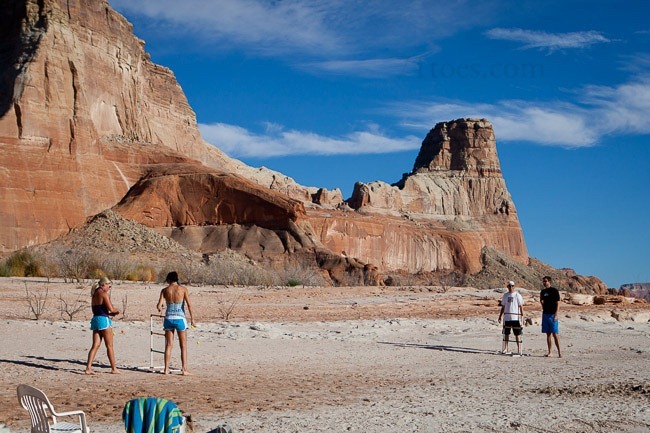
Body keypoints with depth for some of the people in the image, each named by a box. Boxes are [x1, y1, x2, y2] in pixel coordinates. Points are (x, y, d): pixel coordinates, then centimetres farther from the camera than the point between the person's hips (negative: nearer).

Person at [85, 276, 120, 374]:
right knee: (109, 346, 2)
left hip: (95, 319, 8)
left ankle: (88, 367, -5)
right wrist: (116, 311, 6)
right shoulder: (103, 293, -10)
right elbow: (111, 308, -16)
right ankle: (114, 369, 9)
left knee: (95, 345, 5)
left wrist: (110, 313, 15)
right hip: (103, 320, -8)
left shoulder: (94, 294, 15)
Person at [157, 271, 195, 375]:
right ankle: (184, 369, 2)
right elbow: (189, 305, -10)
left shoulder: (165, 290, 2)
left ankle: (166, 369, 10)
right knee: (183, 346, 6)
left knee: (169, 345, 10)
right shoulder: (183, 289, -3)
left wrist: (160, 309, 21)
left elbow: (159, 306, -2)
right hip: (179, 318, -2)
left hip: (168, 318, 2)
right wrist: (192, 318, -5)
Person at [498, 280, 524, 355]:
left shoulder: (517, 296, 1)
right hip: (506, 317, 4)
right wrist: (500, 316, 13)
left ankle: (519, 349, 4)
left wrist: (522, 317, -7)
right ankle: (505, 349, 13)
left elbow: (521, 307, 0)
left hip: (515, 318, -4)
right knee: (506, 333, 6)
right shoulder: (505, 295, 12)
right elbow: (503, 307, 17)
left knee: (517, 334, -1)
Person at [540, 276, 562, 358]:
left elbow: (558, 303, -8)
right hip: (545, 314, 6)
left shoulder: (554, 291, -5)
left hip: (552, 315, -6)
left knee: (555, 334, -9)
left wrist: (556, 315, -16)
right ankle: (549, 352, 10)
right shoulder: (543, 291, 13)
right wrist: (541, 300, -3)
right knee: (548, 334, 7)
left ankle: (559, 352, -6)